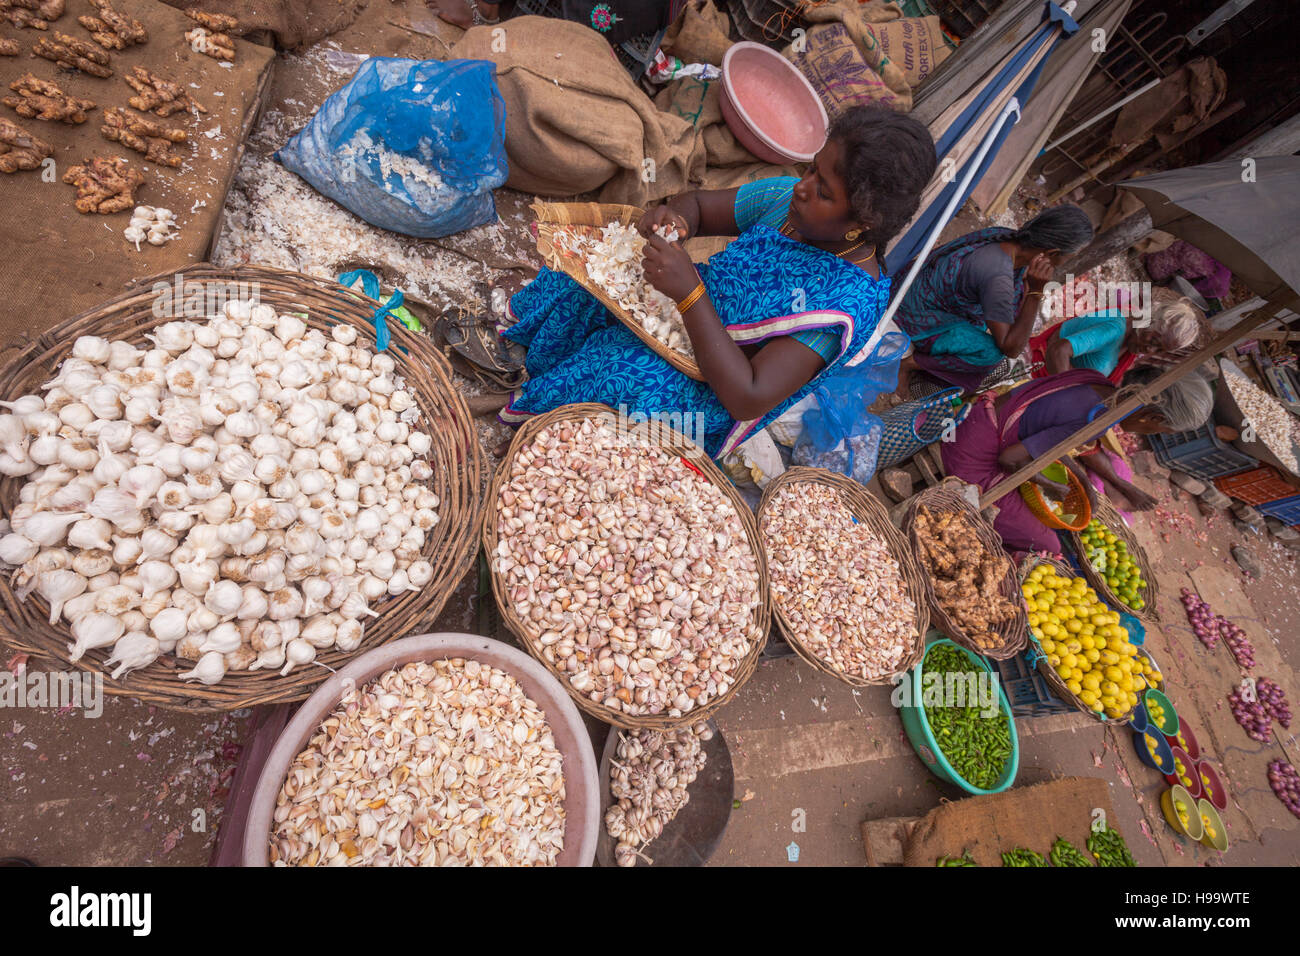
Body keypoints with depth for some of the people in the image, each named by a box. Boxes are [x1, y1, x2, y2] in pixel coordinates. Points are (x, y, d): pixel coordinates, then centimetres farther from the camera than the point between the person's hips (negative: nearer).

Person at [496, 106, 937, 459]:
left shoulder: (848, 298, -28)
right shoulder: (787, 198, -8)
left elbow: (749, 399, -34)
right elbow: (699, 205, 5)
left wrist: (690, 294, -38)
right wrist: (675, 218, -20)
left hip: (709, 403, -6)